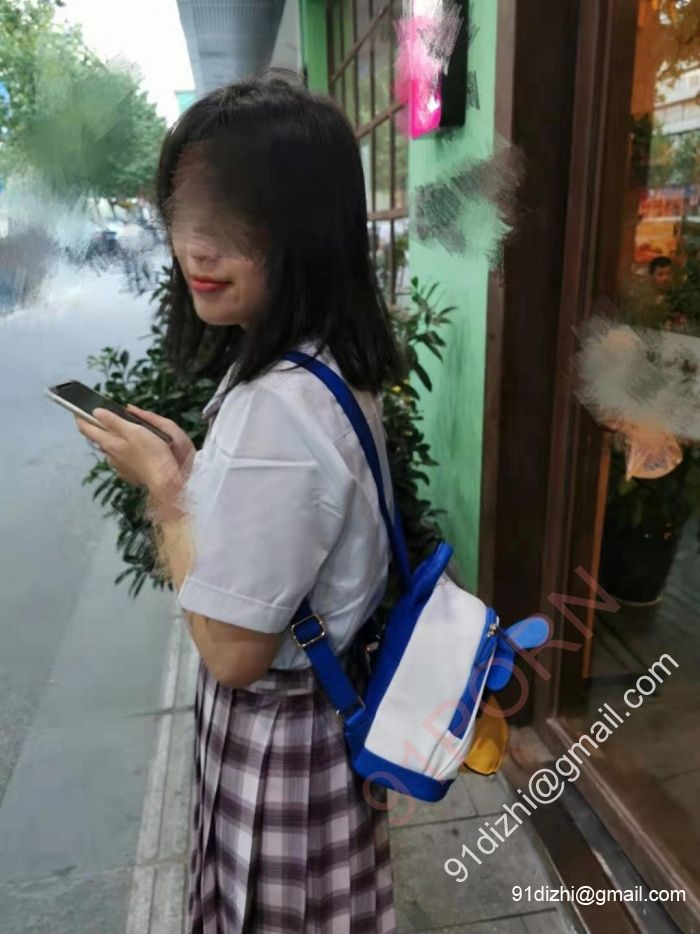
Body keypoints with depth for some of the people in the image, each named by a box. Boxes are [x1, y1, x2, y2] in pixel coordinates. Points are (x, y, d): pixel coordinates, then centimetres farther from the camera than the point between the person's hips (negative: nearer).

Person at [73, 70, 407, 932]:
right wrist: (192, 470, -1)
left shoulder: (274, 408, -32)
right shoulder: (331, 364, -3)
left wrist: (160, 485, -17)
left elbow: (233, 651, -25)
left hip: (276, 730, -8)